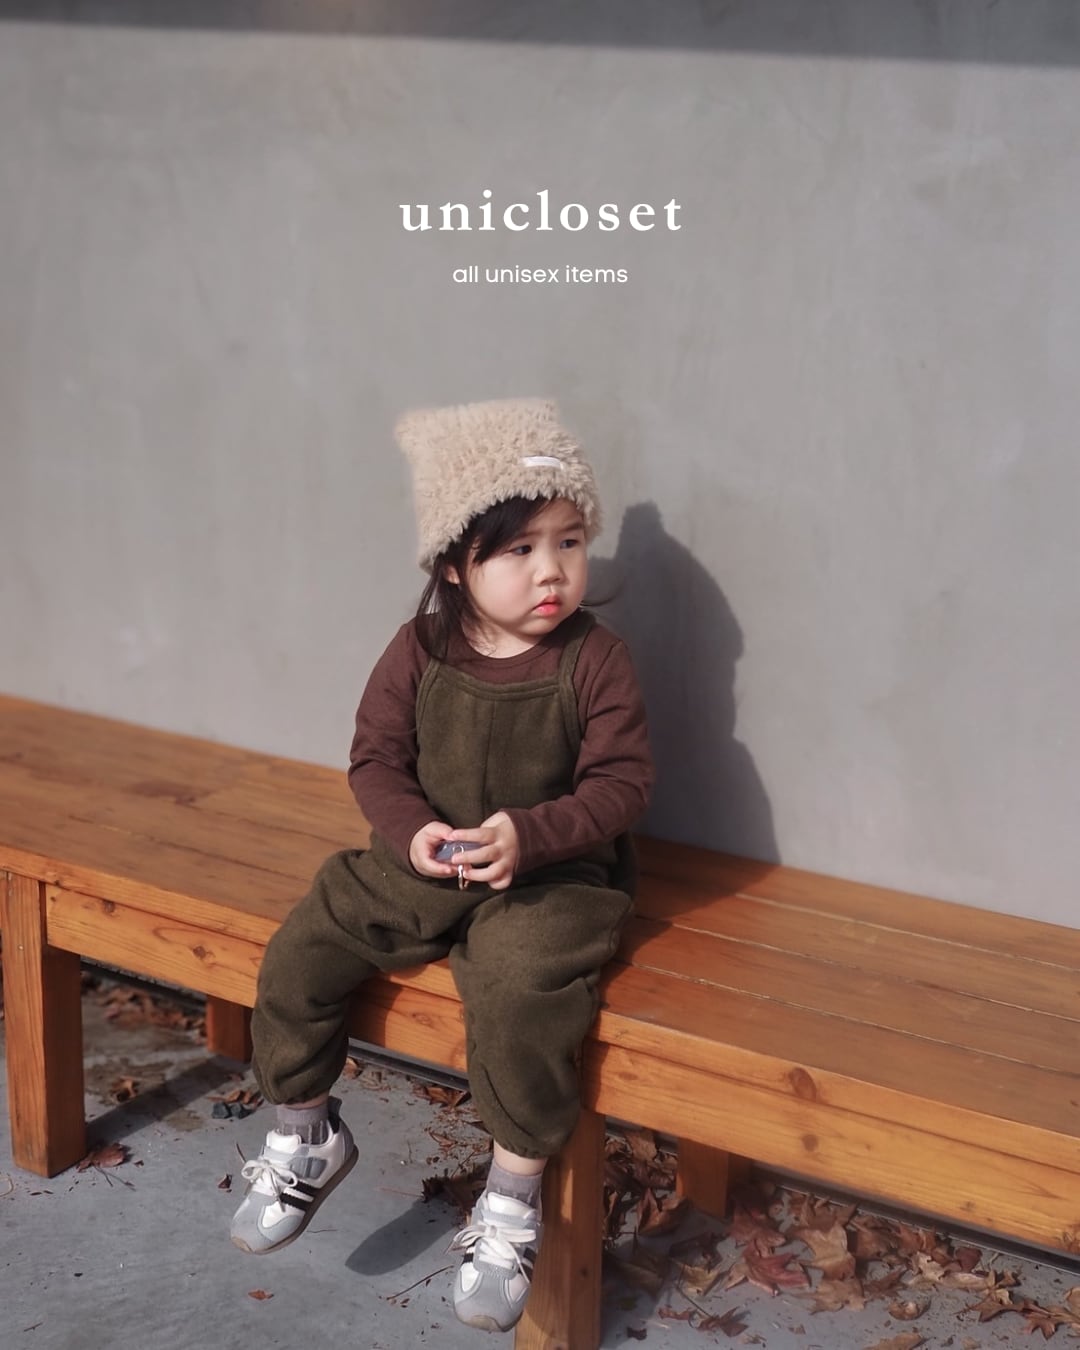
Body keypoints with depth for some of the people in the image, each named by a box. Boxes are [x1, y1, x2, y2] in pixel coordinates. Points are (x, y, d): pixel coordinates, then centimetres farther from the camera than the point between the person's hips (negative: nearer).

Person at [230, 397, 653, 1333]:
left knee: (521, 991, -31)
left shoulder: (595, 661, -10)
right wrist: (412, 831, -19)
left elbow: (622, 780, -12)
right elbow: (377, 758, 2)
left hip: (552, 876, -4)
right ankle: (306, 1132, 20)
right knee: (302, 949, -7)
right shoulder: (420, 653, -2)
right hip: (421, 863, 4)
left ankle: (514, 1197, -7)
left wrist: (530, 834, -26)